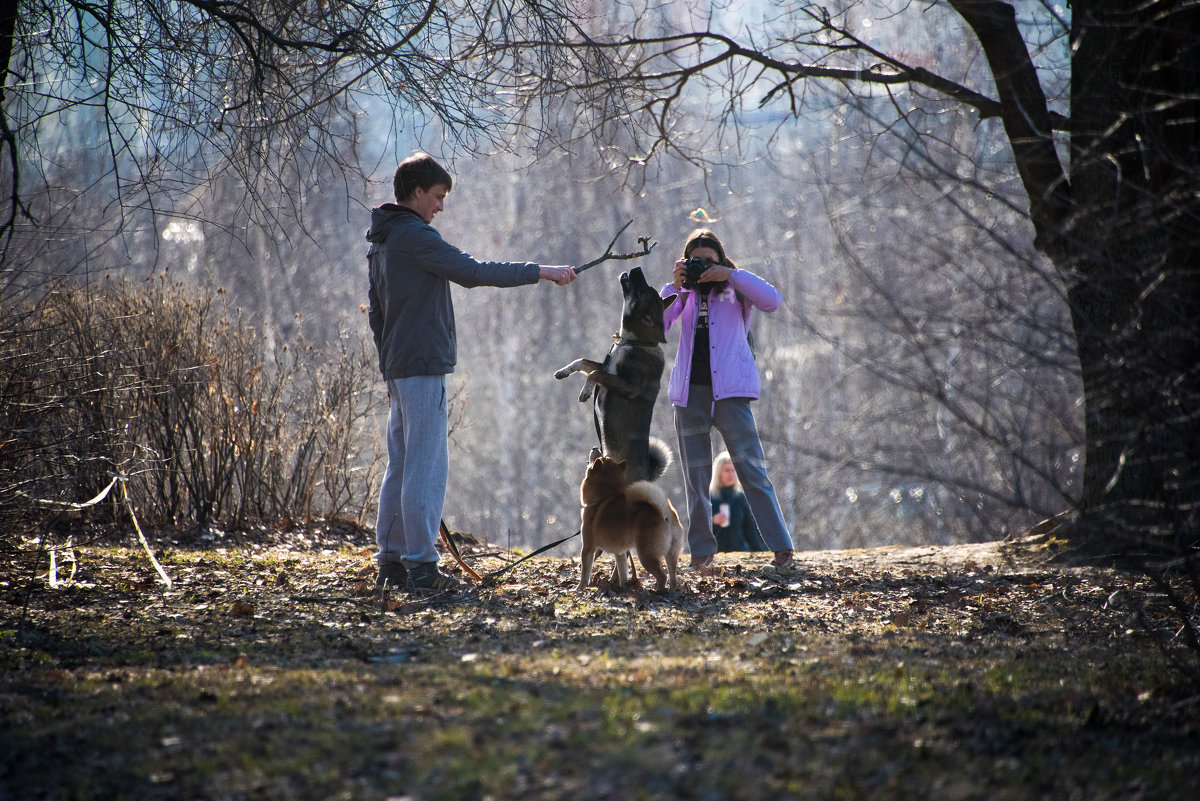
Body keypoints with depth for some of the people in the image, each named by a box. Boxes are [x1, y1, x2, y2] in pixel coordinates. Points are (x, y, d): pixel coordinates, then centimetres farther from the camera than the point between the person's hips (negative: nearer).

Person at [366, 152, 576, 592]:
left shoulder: (380, 241, 18)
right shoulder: (415, 235, -13)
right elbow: (474, 272, -18)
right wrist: (540, 272, -12)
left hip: (398, 367, 10)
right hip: (423, 366, -10)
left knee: (401, 466, 11)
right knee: (426, 467, -9)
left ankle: (391, 562, 13)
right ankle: (420, 566, -10)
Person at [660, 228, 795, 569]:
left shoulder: (736, 288, 7)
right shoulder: (684, 293, 15)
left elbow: (773, 300, -12)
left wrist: (730, 274, -13)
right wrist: (674, 287, -9)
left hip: (729, 391, -4)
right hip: (689, 393, 4)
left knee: (751, 469, -10)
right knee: (696, 477, 6)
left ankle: (780, 545, -12)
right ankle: (702, 550, 14)